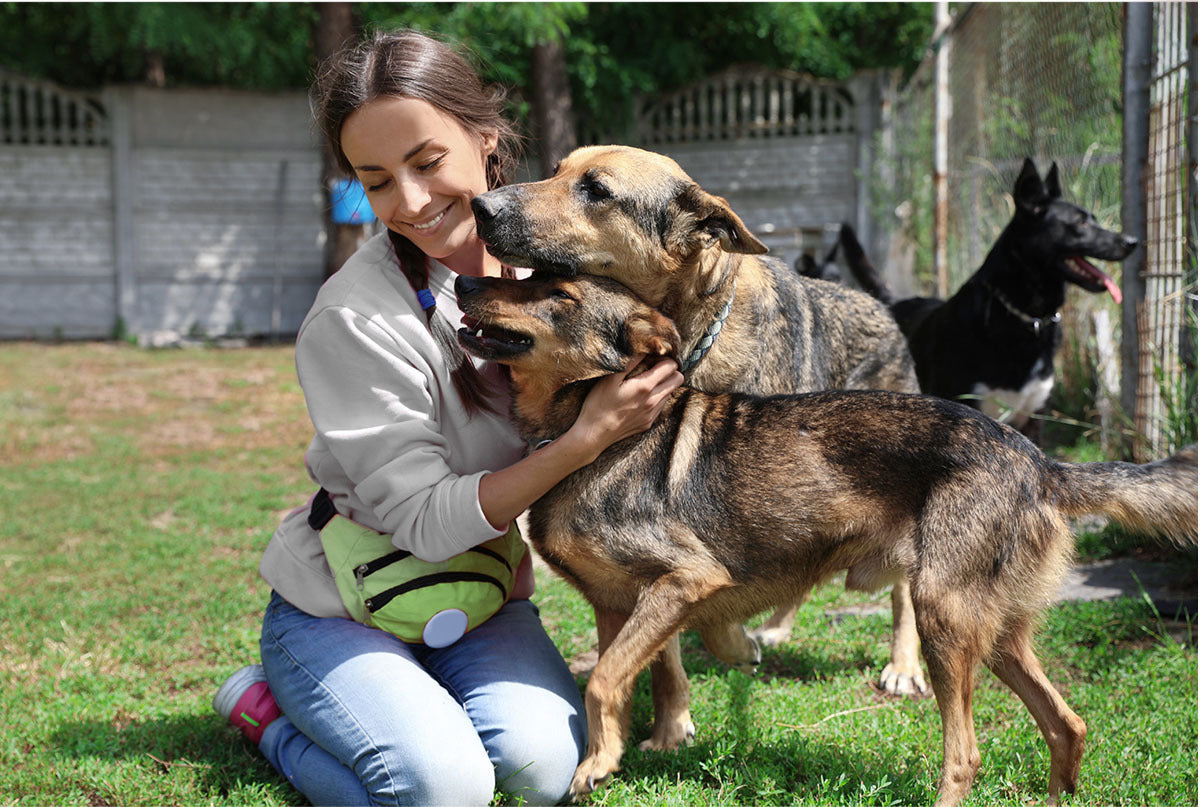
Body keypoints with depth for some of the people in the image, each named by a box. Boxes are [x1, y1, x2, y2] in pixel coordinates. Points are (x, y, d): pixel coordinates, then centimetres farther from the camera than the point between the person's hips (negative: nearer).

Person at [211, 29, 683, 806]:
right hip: (337, 606, -4)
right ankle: (267, 706, 2)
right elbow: (424, 520, -24)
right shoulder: (355, 320, -24)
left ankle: (420, 695, 9)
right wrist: (586, 439, -31)